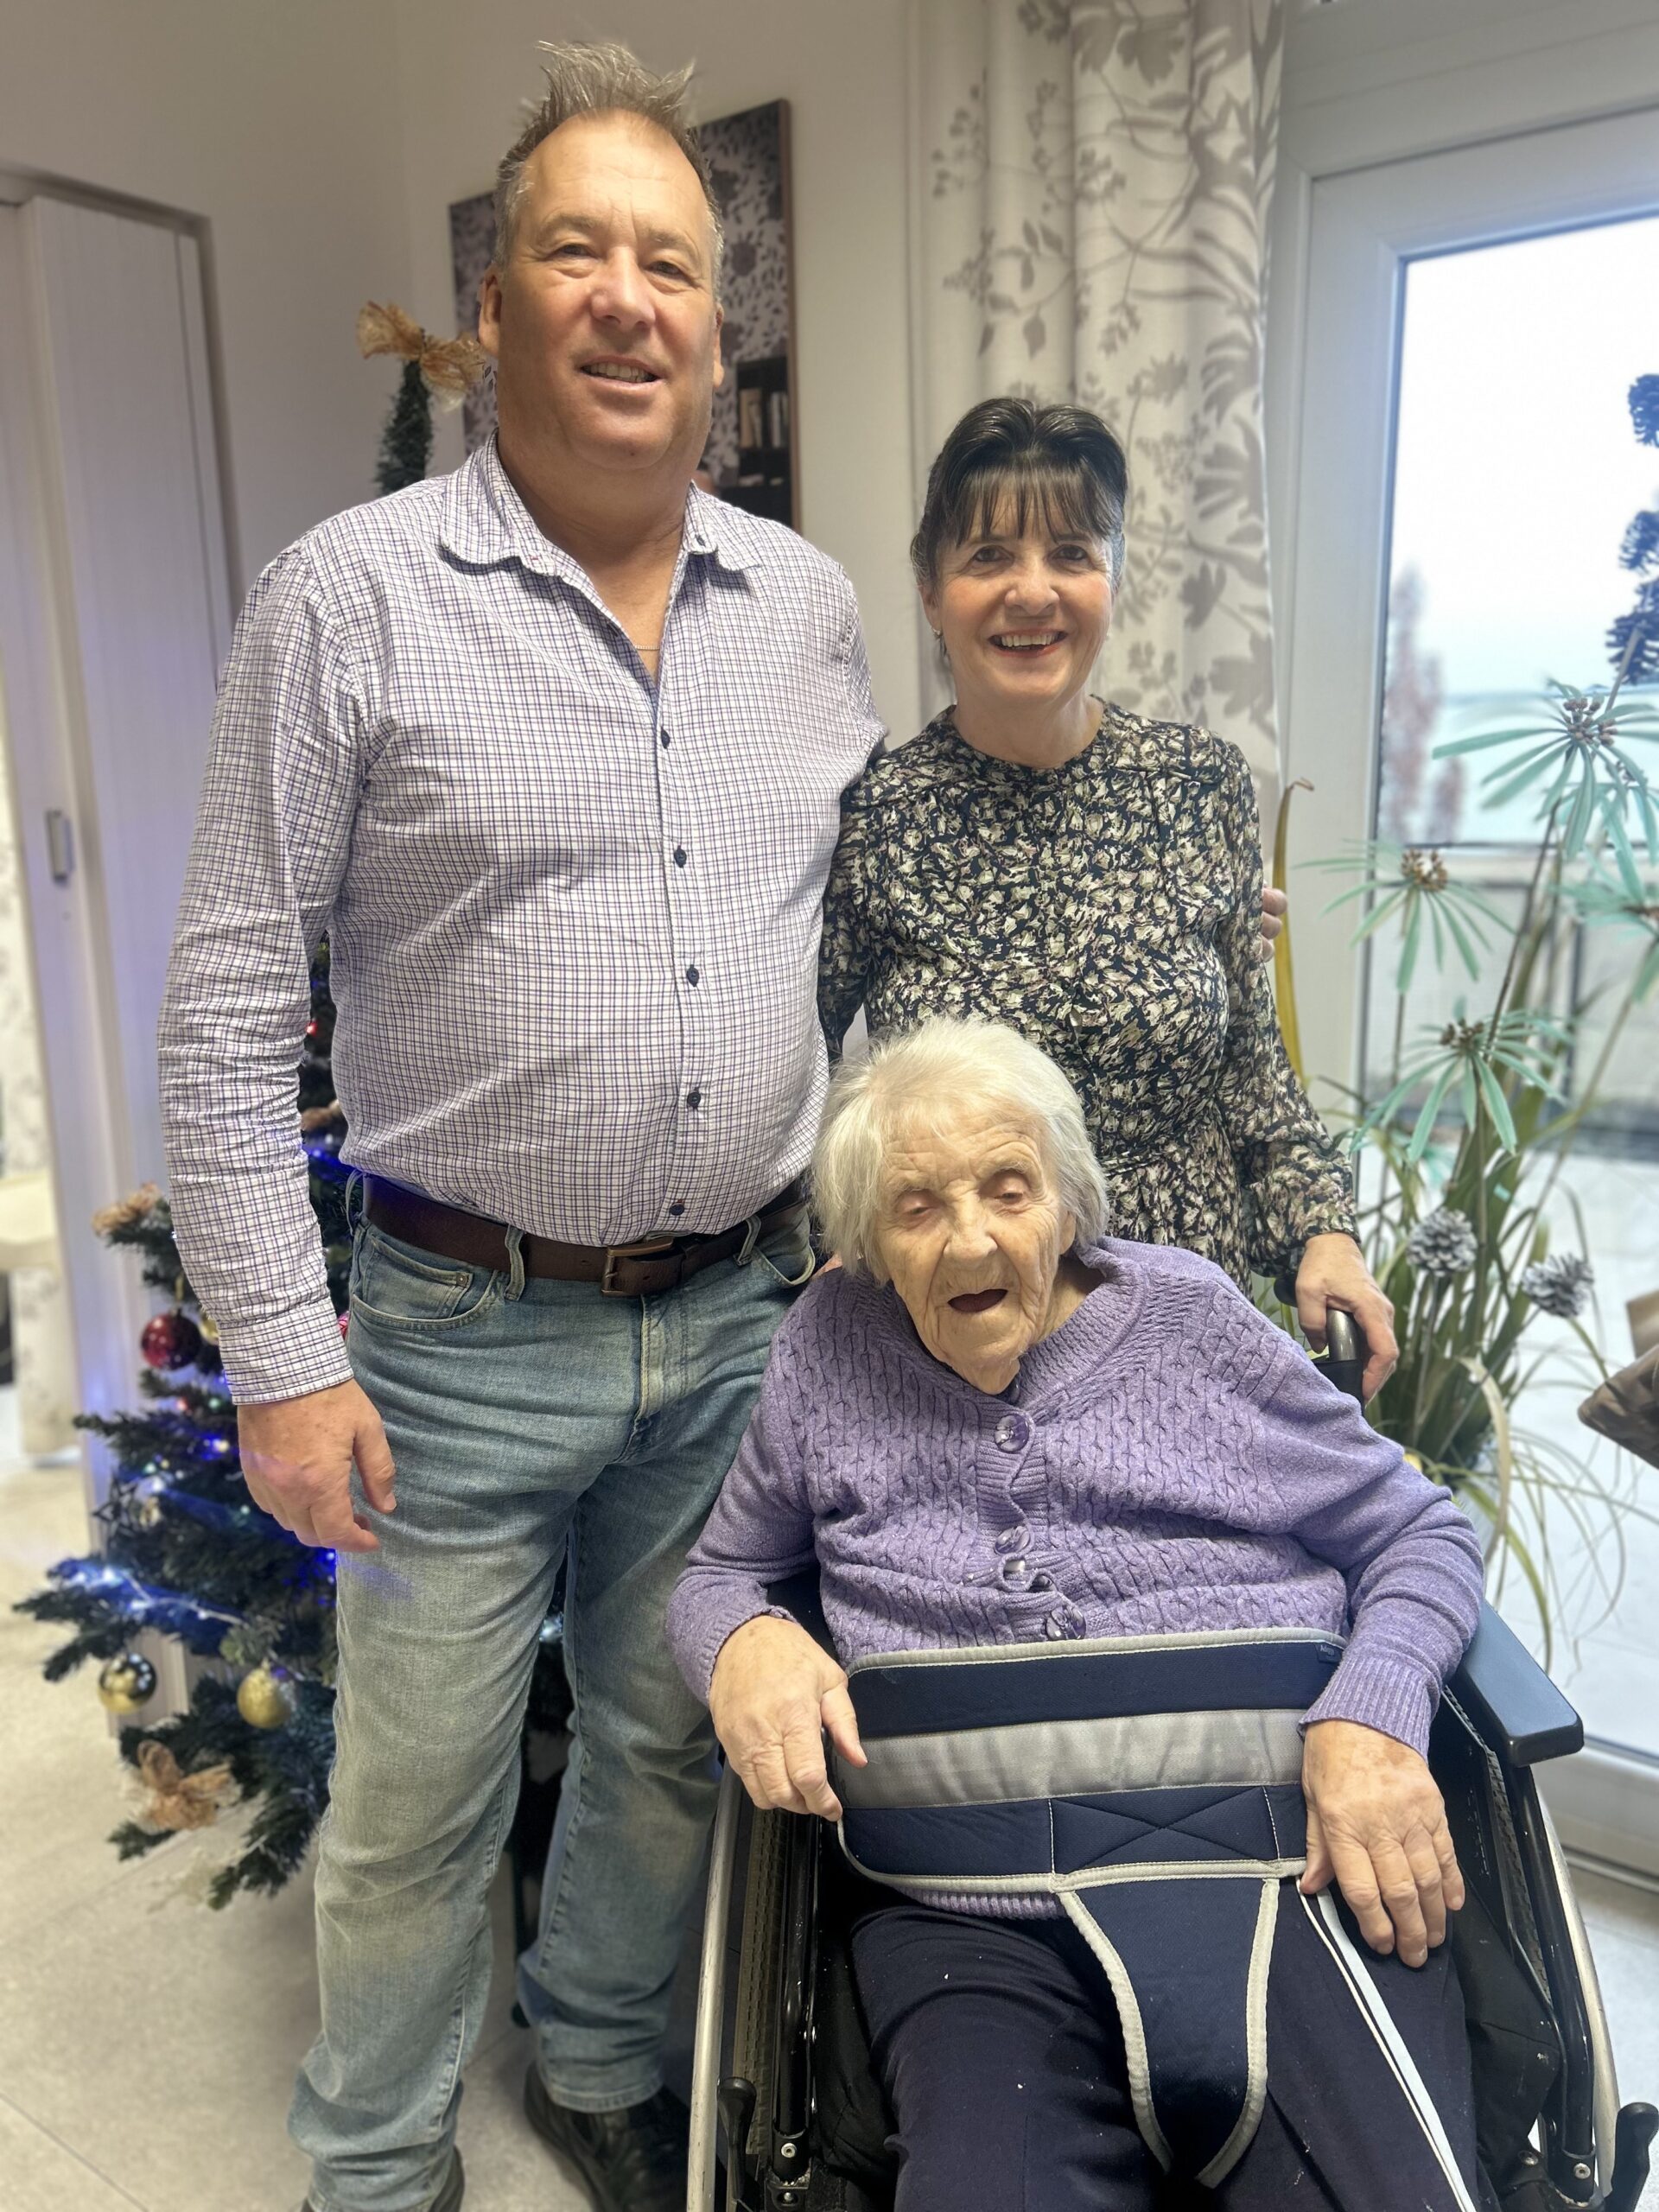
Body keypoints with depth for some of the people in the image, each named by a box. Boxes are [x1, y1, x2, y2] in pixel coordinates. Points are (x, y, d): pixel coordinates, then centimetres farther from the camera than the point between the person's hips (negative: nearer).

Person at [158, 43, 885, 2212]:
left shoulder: (808, 602, 6)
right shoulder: (352, 593, -8)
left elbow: (869, 938, 12)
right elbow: (228, 1010, -8)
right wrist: (285, 1359, -10)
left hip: (741, 1317, 4)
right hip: (465, 1334, -3)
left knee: (672, 1749, 22)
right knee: (421, 1804, 14)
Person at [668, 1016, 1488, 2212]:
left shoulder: (1187, 1313, 5)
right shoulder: (829, 1347, 8)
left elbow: (1419, 1532, 11)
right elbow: (717, 1572, 19)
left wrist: (1373, 1714, -8)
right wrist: (743, 1640, -5)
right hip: (981, 1921, 1)